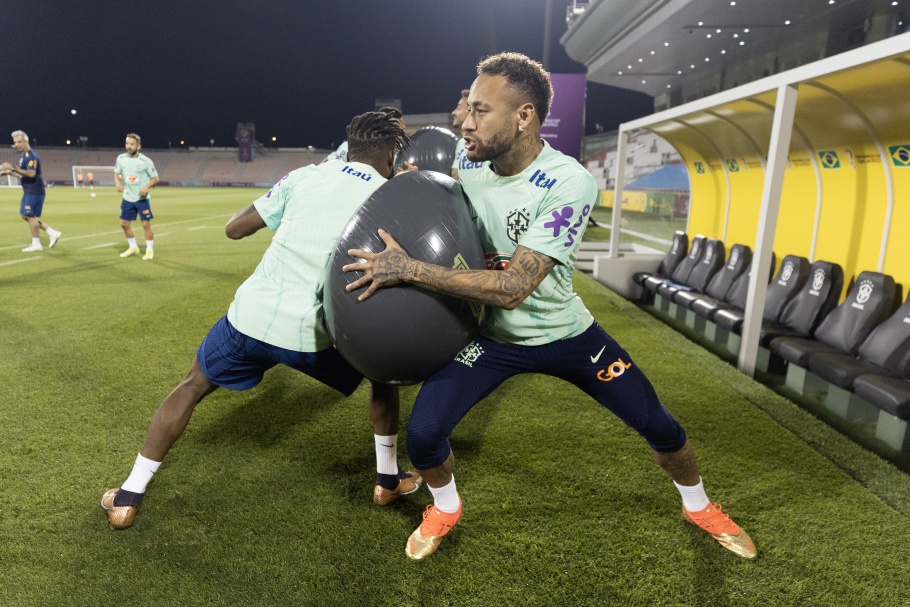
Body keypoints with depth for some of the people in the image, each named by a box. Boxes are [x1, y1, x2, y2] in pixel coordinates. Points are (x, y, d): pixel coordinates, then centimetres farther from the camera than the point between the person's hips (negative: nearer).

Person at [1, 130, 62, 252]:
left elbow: (31, 173, -29)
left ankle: (36, 244, 5)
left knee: (30, 216, -5)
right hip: (29, 191, 10)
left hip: (34, 191, -10)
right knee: (25, 215, 14)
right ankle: (52, 233, 14)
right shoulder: (23, 155, 15)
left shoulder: (31, 155, -16)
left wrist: (13, 168, -30)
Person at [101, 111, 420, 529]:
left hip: (250, 317, 3)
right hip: (312, 335, -2)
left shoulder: (306, 175, 10)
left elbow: (234, 229, 15)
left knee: (191, 387, 28)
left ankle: (128, 498, 35)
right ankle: (389, 480, 33)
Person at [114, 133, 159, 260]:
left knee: (146, 224, -6)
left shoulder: (146, 161, -13)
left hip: (142, 198, -4)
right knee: (124, 223, 10)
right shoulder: (121, 158, -2)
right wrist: (118, 183, -9)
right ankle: (133, 247, 28)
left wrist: (147, 187, -25)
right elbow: (116, 172, 12)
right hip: (127, 198, 4)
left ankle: (150, 250, 10)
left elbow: (155, 178, -6)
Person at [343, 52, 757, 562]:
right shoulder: (466, 173, -10)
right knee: (423, 434, -12)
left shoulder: (569, 184, -26)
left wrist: (409, 269, -34)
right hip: (492, 335, 3)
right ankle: (446, 509, 23)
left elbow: (512, 287, -33)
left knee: (659, 426, 6)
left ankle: (699, 506, 40)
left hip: (565, 333, -2)